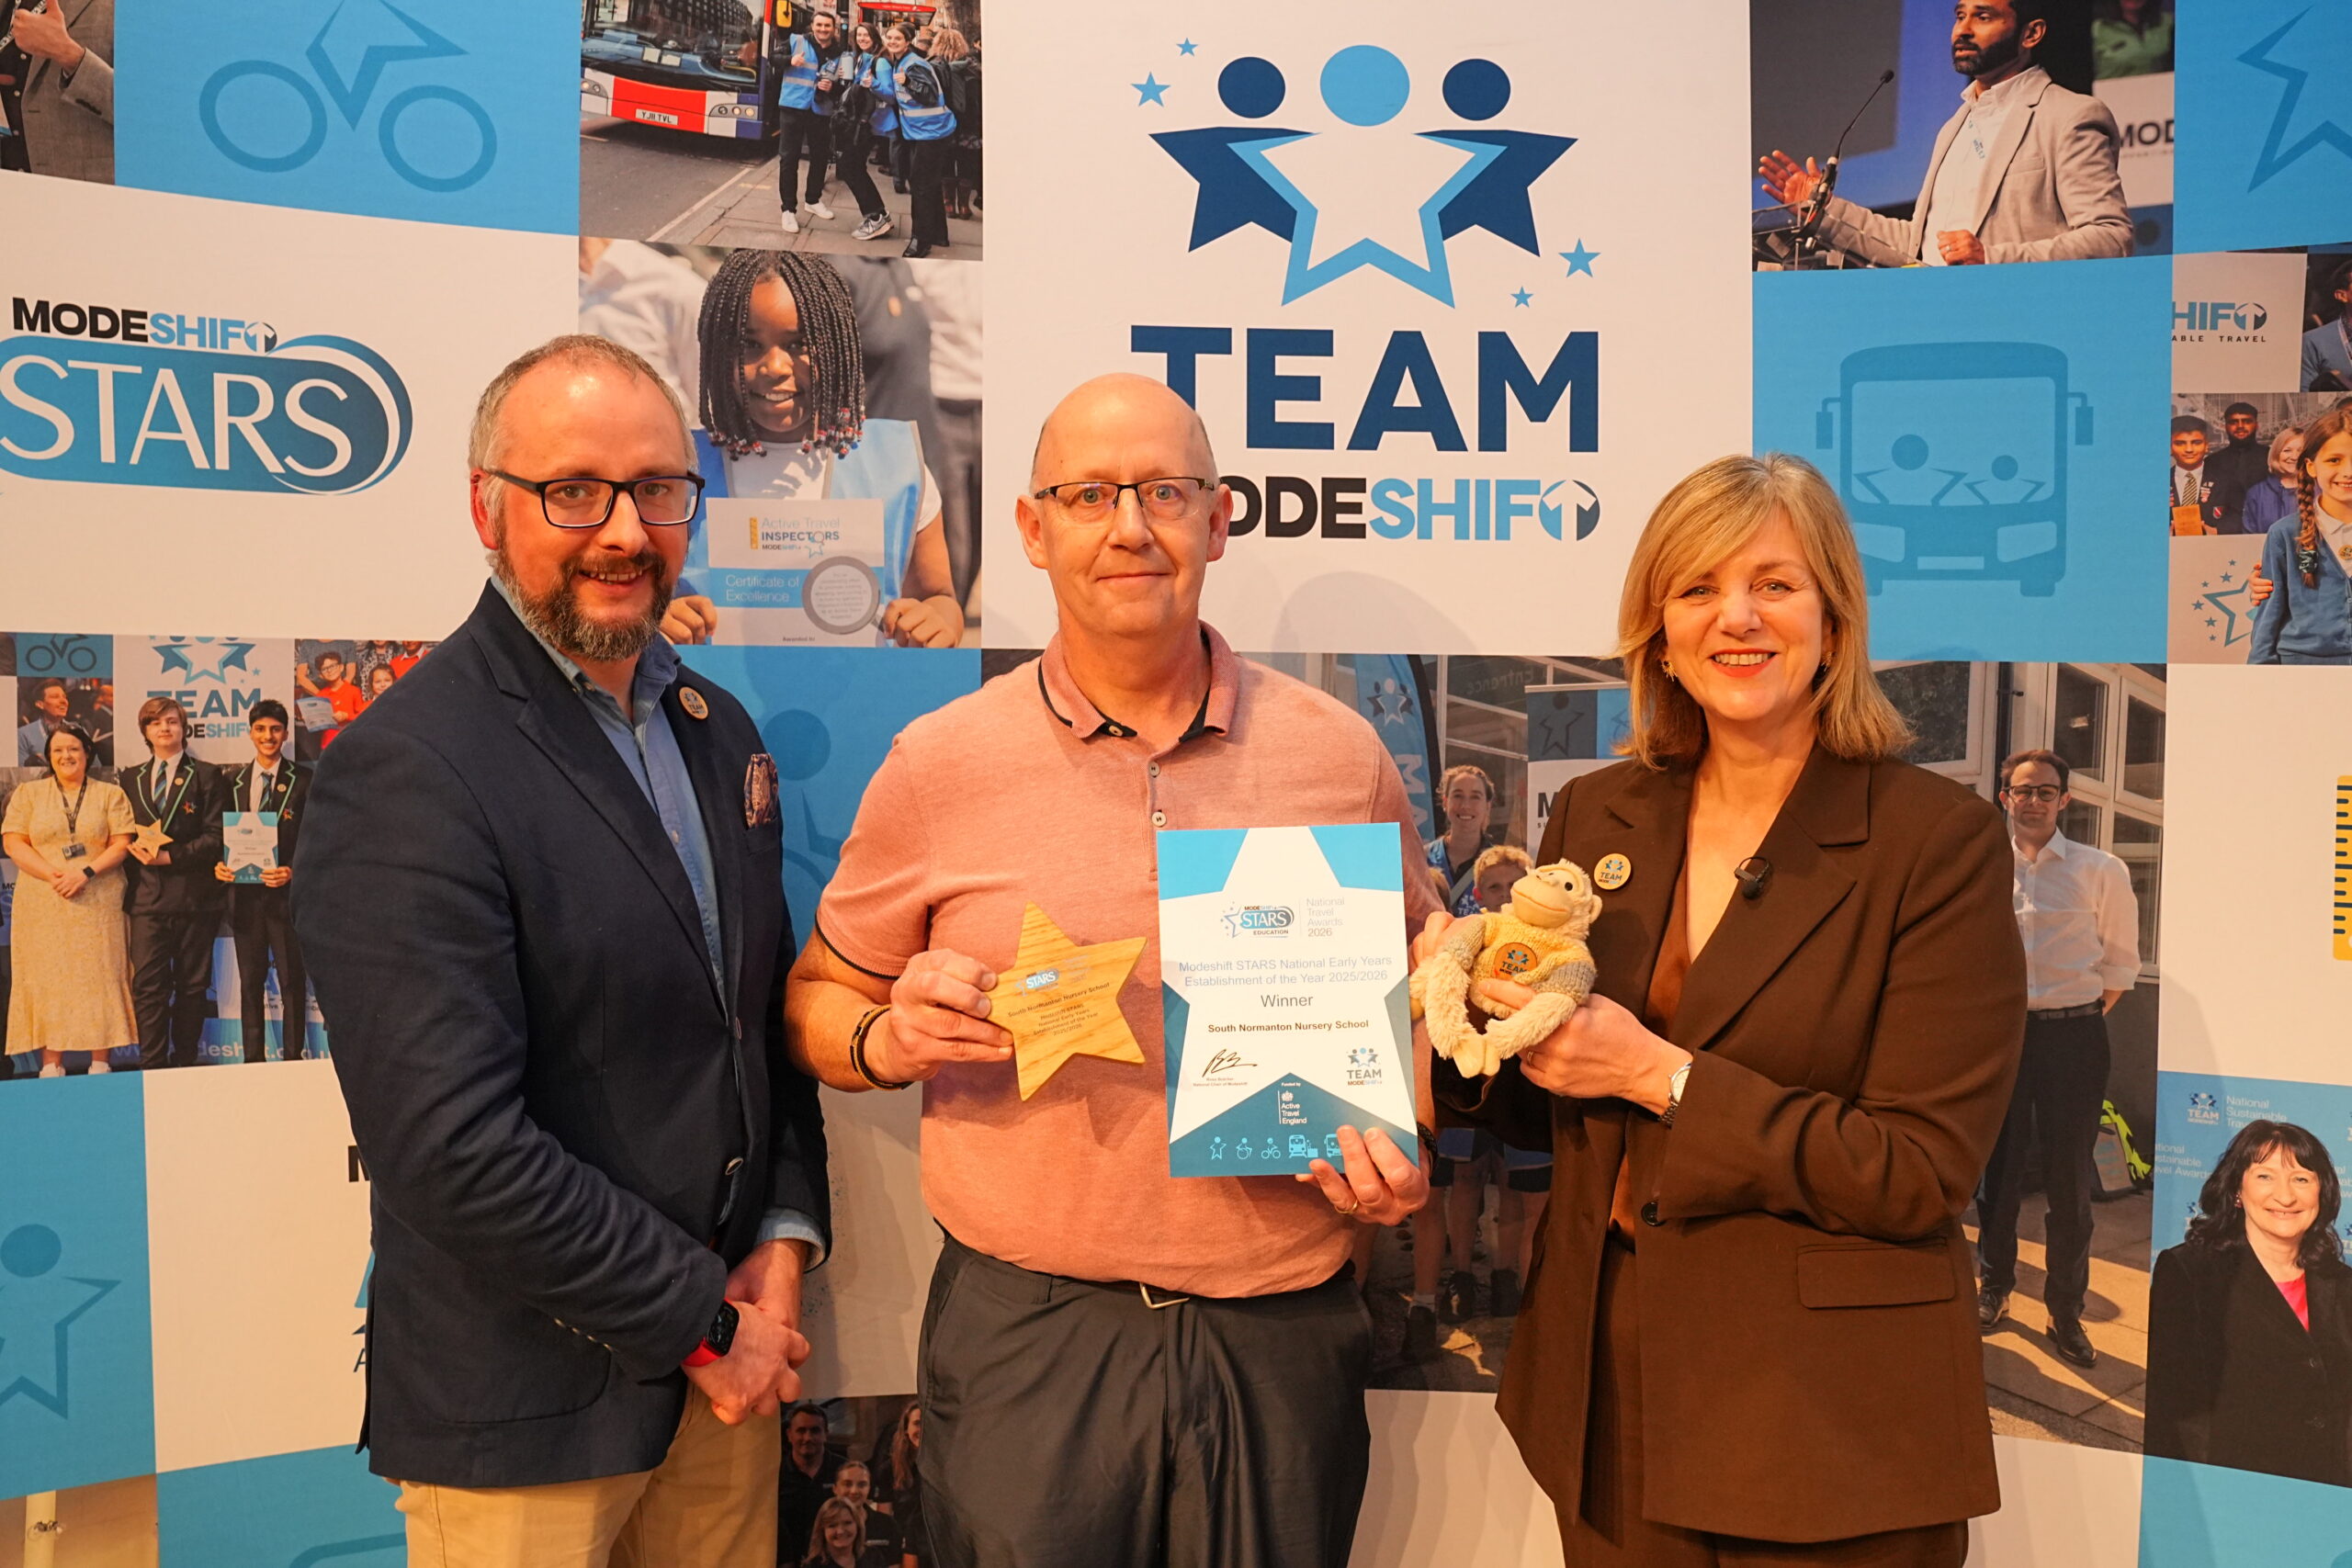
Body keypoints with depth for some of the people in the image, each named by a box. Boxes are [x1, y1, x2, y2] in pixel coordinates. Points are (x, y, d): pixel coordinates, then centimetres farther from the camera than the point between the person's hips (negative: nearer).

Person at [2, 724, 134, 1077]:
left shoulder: (110, 795, 9)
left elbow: (122, 845, 1)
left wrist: (86, 872, -16)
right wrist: (53, 876, -13)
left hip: (98, 903, -1)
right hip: (42, 905, 1)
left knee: (99, 978, -1)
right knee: (47, 979, 0)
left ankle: (100, 1063, 3)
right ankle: (51, 1066, 4)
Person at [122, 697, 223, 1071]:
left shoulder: (206, 776, 4)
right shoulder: (131, 780, 16)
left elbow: (215, 835, -3)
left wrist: (171, 856, -14)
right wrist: (135, 848, -7)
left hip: (194, 895, -2)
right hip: (147, 896, 2)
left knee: (193, 985, 5)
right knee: (148, 986, -4)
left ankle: (186, 1064, 13)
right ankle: (152, 1067, 1)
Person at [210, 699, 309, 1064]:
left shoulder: (304, 780, 1)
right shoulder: (233, 782, 13)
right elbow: (221, 833, 13)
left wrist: (293, 872, -19)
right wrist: (219, 864, -7)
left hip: (287, 892, -4)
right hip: (245, 893, 4)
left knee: (291, 980, 0)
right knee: (249, 982, 8)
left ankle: (293, 1058, 6)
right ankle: (253, 1059, 15)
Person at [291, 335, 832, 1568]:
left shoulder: (716, 729, 7)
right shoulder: (403, 770, -17)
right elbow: (455, 1149, -22)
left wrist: (786, 1237, 0)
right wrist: (698, 1322, -14)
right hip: (527, 1414, -6)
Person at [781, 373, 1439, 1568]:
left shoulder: (1339, 755, 1)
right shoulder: (937, 765, -3)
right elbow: (818, 997, 8)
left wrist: (1402, 1139, -5)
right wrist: (890, 1041, -14)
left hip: (1284, 1333, 2)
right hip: (1025, 1329, -1)